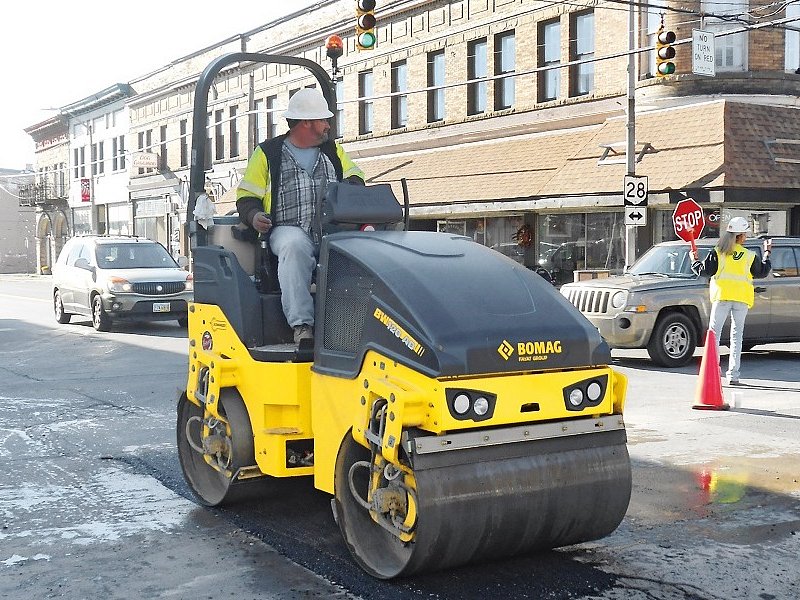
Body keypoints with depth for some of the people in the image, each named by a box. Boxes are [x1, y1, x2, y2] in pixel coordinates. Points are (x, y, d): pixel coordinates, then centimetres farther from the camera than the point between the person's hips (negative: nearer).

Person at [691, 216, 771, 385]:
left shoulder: (718, 252, 1)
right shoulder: (749, 256, 6)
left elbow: (705, 270, -2)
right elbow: (762, 272, 19)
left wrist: (695, 260, 17)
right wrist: (767, 254, 32)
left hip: (722, 296, -1)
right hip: (742, 298, 1)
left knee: (714, 332, 4)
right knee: (737, 335, 7)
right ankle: (733, 375, 4)